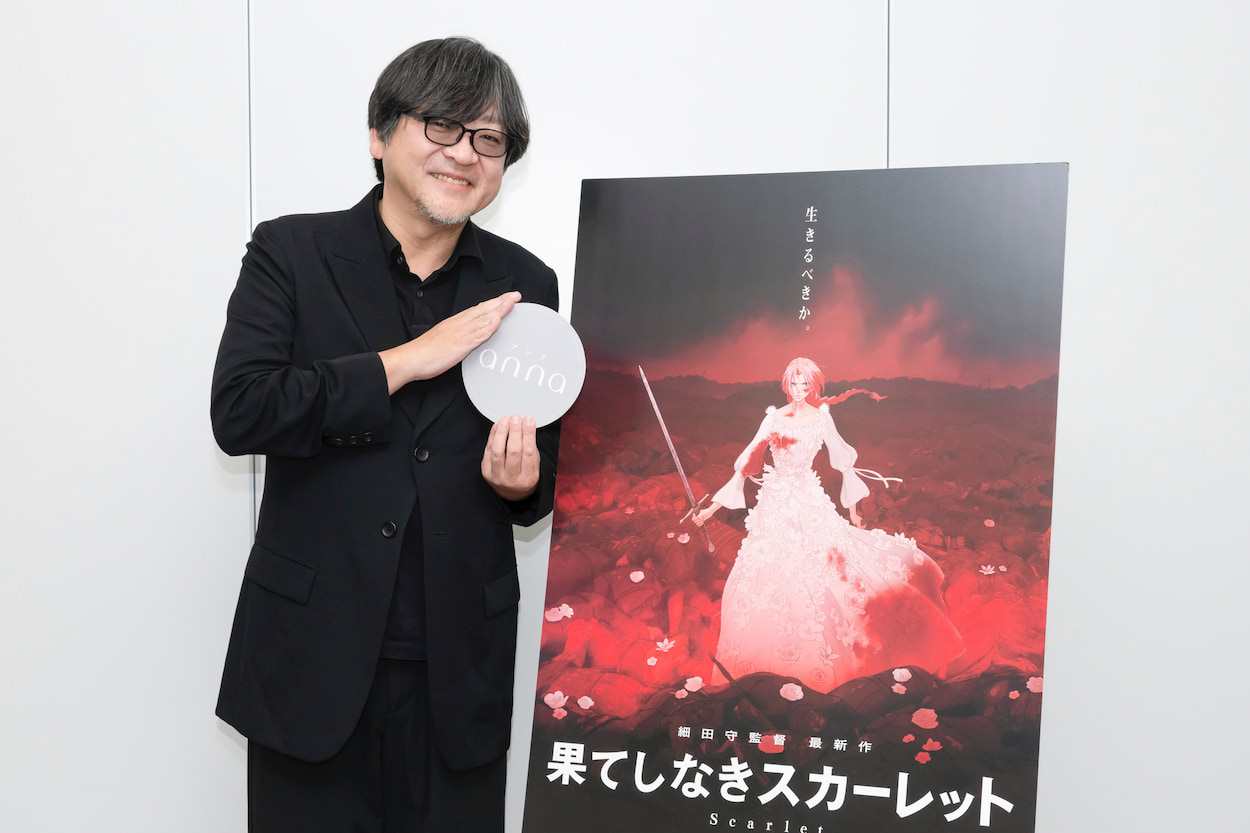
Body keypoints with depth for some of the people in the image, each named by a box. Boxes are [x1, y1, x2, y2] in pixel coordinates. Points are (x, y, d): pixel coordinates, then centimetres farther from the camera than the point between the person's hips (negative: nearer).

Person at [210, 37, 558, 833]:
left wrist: (522, 482, -13)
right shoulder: (290, 252, -1)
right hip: (313, 657, -1)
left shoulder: (524, 284, 5)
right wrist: (406, 362, -16)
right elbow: (238, 411, -14)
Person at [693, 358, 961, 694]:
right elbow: (745, 465, -4)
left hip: (810, 504, 1)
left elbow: (842, 460, 9)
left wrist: (852, 508, 12)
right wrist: (713, 506, -12)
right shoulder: (774, 419, -5)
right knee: (767, 581, 2)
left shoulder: (821, 417, 0)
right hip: (775, 507, 0)